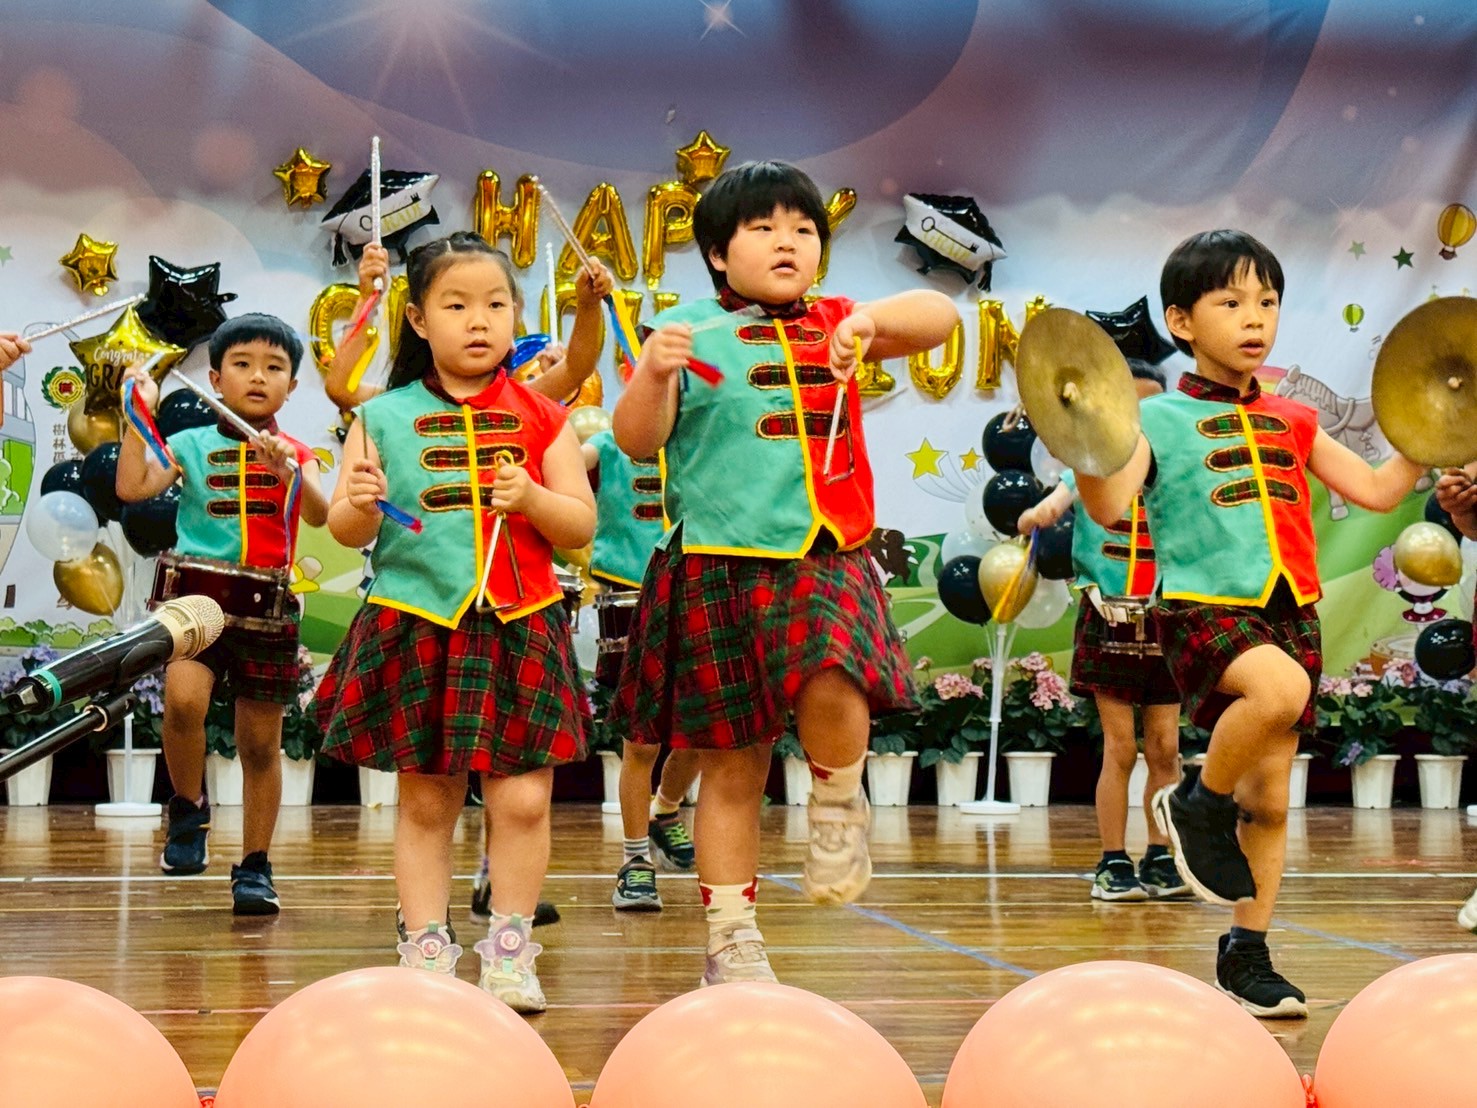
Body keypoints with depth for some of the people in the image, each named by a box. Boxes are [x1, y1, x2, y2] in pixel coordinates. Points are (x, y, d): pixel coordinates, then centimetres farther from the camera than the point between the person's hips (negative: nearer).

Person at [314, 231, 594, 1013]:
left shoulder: (539, 416, 6)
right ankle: (425, 950, 14)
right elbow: (346, 531, 4)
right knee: (425, 801, 6)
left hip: (518, 627, 0)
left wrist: (533, 498, -15)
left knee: (523, 800, -2)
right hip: (415, 627, 0)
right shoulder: (384, 417, 3)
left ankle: (509, 952, 10)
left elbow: (582, 527, 4)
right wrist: (360, 505, -19)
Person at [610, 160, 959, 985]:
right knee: (734, 765, 5)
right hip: (719, 569, -1)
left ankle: (840, 802, 2)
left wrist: (873, 318, -17)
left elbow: (942, 318, 1)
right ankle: (732, 940, 17)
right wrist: (655, 375, -23)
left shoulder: (834, 326, 12)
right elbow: (637, 442, -4)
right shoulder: (690, 331, 2)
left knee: (830, 685, -30)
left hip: (827, 561, 1)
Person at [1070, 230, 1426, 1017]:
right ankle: (1198, 806, -11)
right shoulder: (1159, 419, 0)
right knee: (1279, 687, -37)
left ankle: (1246, 954, 21)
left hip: (1289, 611, 5)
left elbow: (1377, 490, 15)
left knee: (1269, 795, 7)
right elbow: (1109, 506, -14)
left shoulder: (1291, 422, 15)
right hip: (1204, 608, -5)